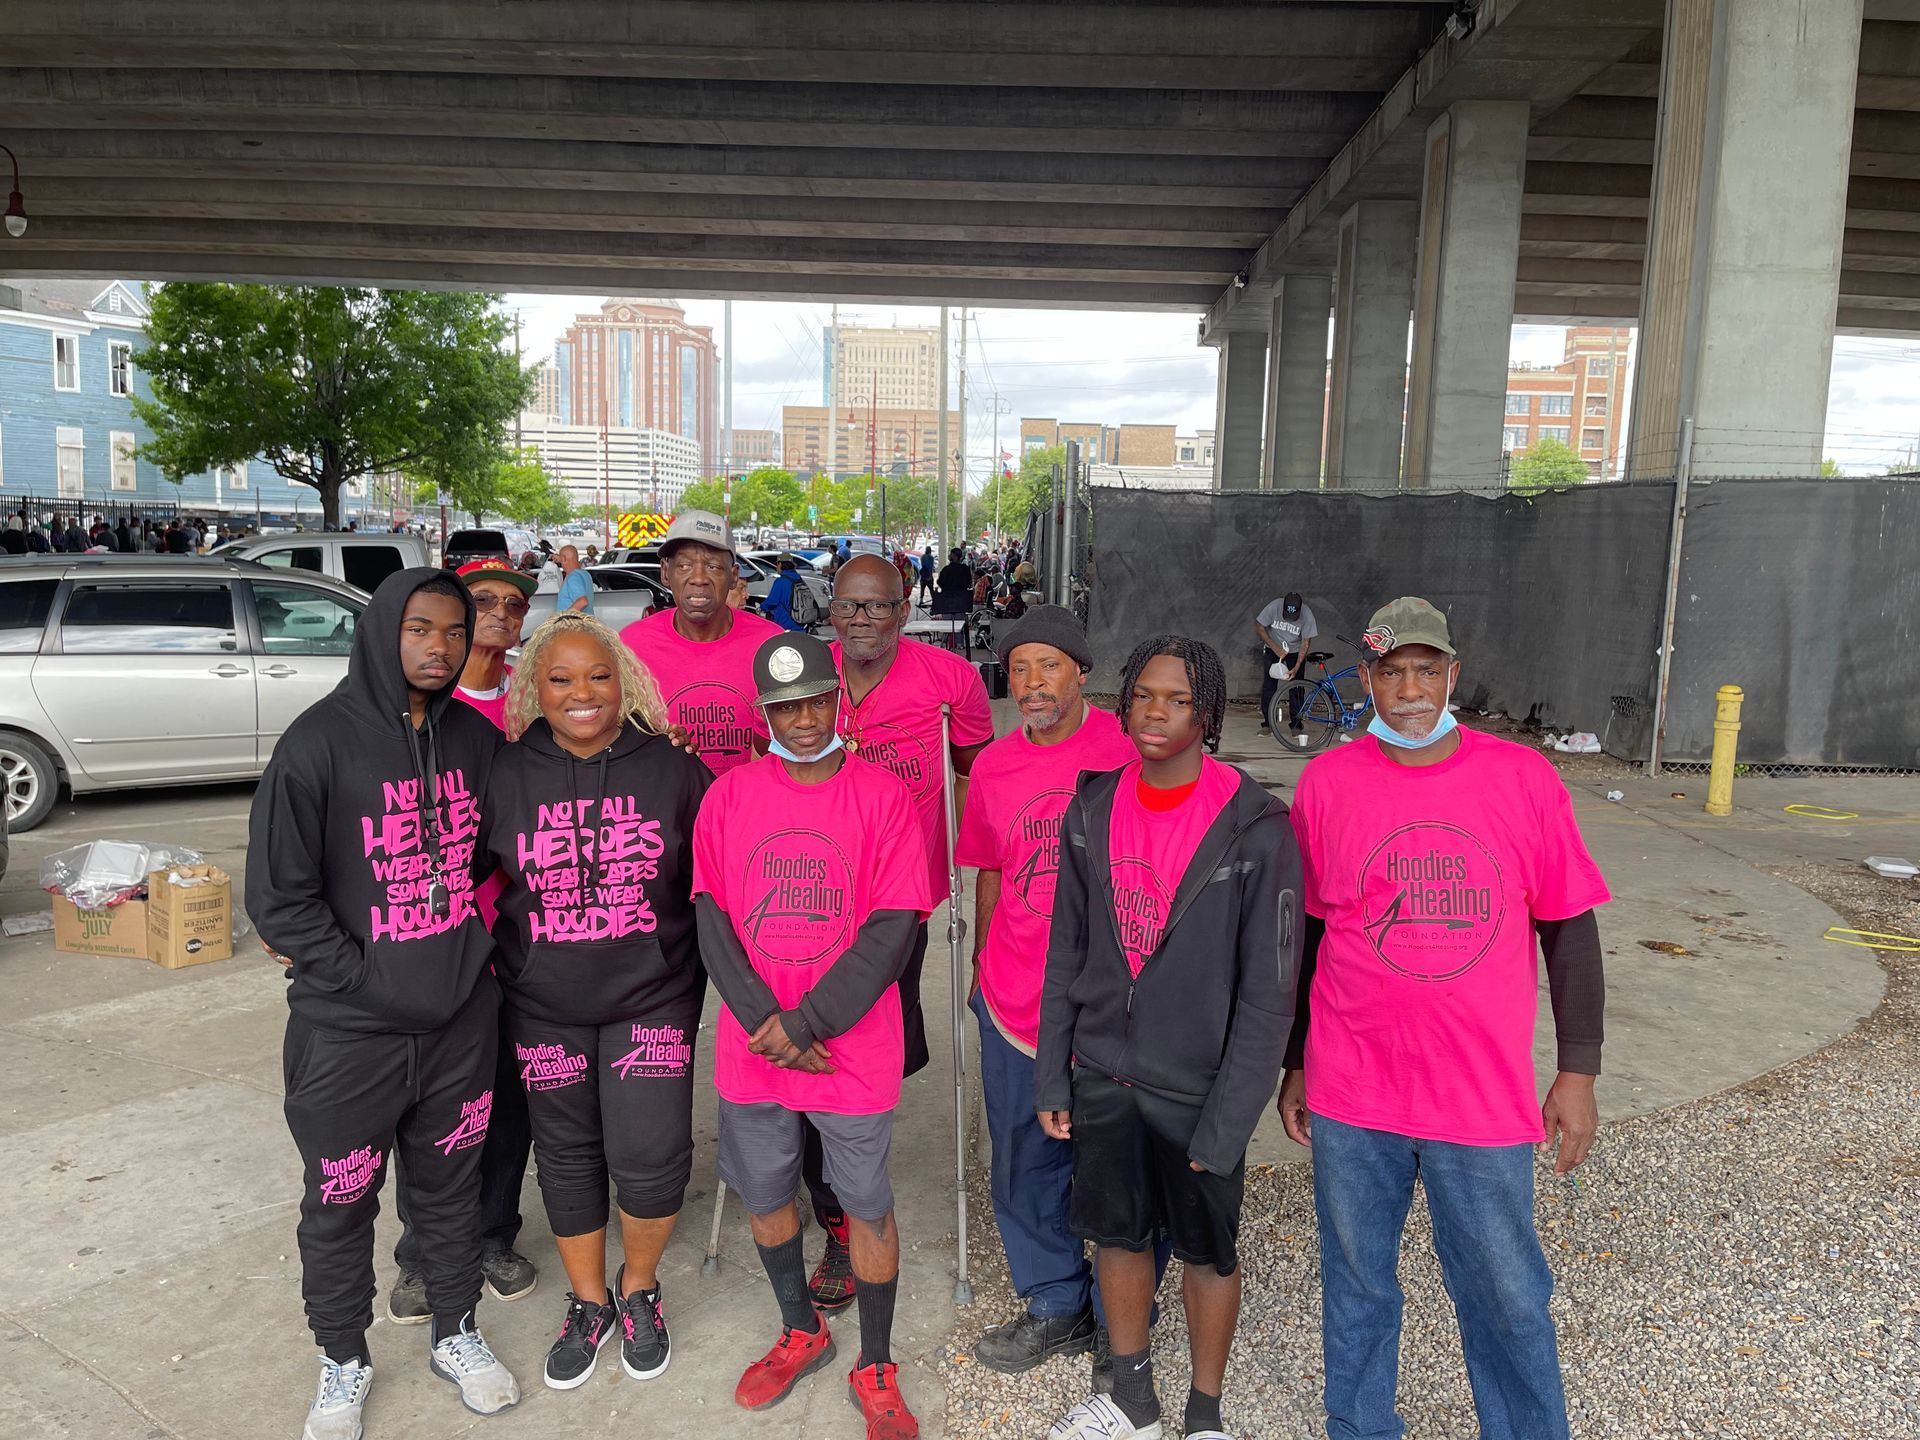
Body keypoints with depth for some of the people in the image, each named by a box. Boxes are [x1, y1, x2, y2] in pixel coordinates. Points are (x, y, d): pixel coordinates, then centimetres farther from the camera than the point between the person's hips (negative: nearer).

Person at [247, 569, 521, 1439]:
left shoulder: (476, 739, 1)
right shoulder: (321, 741, -13)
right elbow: (277, 895, -12)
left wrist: (473, 952, 6)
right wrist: (365, 978, -14)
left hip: (462, 1016, 4)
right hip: (348, 1029, -3)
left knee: (451, 1183, 18)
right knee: (340, 1202, 13)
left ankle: (455, 1333, 39)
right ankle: (344, 1363, 36)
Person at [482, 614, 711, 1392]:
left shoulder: (674, 771, -4)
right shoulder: (506, 774, -2)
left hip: (652, 998, -1)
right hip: (543, 1006, 2)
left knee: (650, 1158, -6)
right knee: (568, 1155, 14)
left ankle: (639, 1288, 25)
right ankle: (588, 1301, 37)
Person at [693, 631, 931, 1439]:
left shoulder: (882, 794, -9)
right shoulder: (729, 795, -1)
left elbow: (892, 930, -12)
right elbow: (712, 921, -2)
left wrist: (805, 1025, -16)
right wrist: (764, 1026, -13)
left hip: (855, 1050, -3)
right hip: (751, 1052, 3)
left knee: (868, 1204, 10)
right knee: (765, 1193, 18)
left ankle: (875, 1370, 31)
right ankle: (801, 1333, 44)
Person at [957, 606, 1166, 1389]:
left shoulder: (1127, 749, -10)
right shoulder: (993, 767, 4)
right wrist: (982, 965, 19)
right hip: (1015, 1002, 5)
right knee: (1025, 1165, 18)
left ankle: (1119, 1323, 35)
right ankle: (1056, 1308, 40)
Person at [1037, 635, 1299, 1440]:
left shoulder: (1255, 830, -16)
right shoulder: (1092, 811, -3)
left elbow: (1268, 992, -13)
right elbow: (1066, 955, 5)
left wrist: (1228, 1121, -14)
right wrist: (1051, 1075, 5)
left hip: (1196, 1087, -4)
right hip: (1102, 1076, 4)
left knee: (1207, 1252, 14)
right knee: (1117, 1235, 18)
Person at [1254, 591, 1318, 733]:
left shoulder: (1307, 615, -27)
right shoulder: (1273, 607, -27)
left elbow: (1306, 642, -20)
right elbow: (1259, 628, -15)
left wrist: (1296, 668, -26)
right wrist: (1276, 648, -22)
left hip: (1295, 651, -1)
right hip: (1273, 649, 1)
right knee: (1268, 685, -4)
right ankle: (1267, 722, 3)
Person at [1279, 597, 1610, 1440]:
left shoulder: (1523, 778, -5)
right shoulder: (1326, 782, -3)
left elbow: (1569, 930, 1)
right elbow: (1300, 934, 5)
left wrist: (1577, 1073, 0)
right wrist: (1294, 1065, 9)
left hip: (1485, 1097, -1)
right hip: (1352, 1095, 1)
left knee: (1508, 1297, 13)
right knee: (1355, 1283, 16)